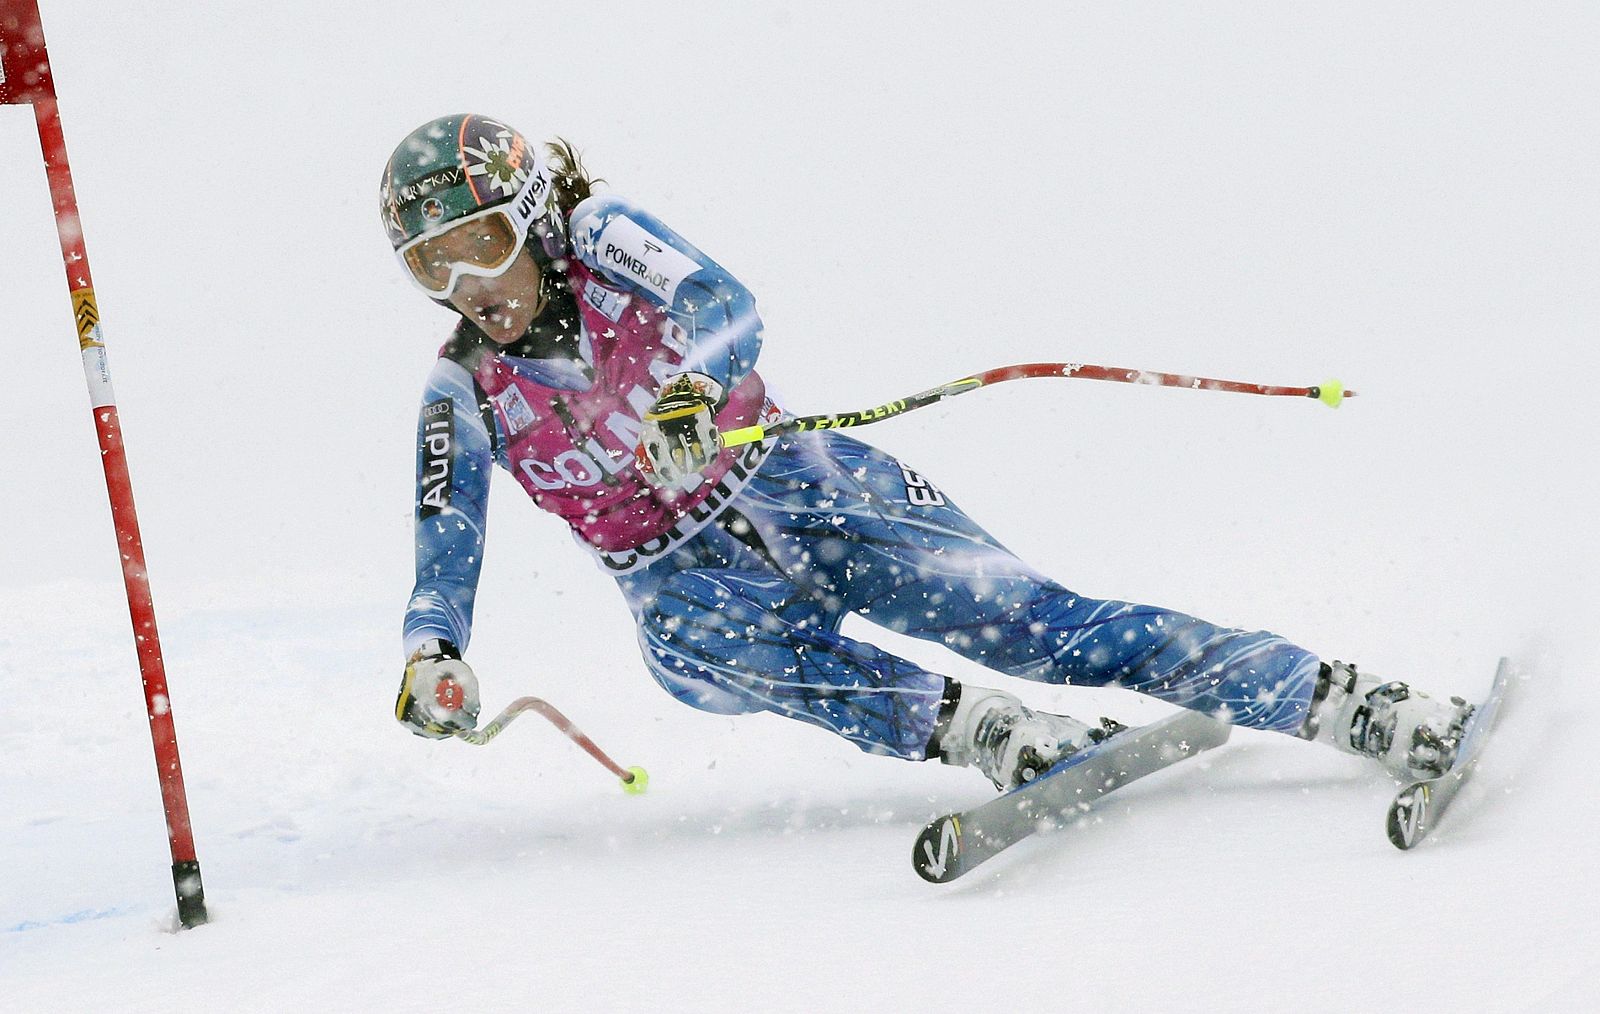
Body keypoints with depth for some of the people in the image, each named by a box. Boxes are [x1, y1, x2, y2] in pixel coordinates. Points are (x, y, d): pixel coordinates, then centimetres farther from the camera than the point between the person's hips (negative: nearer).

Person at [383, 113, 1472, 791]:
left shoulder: (599, 237, -6)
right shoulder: (463, 396, 1)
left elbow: (723, 305, -24)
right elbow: (446, 558, -3)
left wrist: (689, 390, -46)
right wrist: (433, 658, -25)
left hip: (794, 487, -2)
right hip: (686, 574, 2)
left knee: (1035, 621, -17)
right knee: (692, 636, -36)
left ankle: (1393, 718, -21)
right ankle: (982, 733, -45)